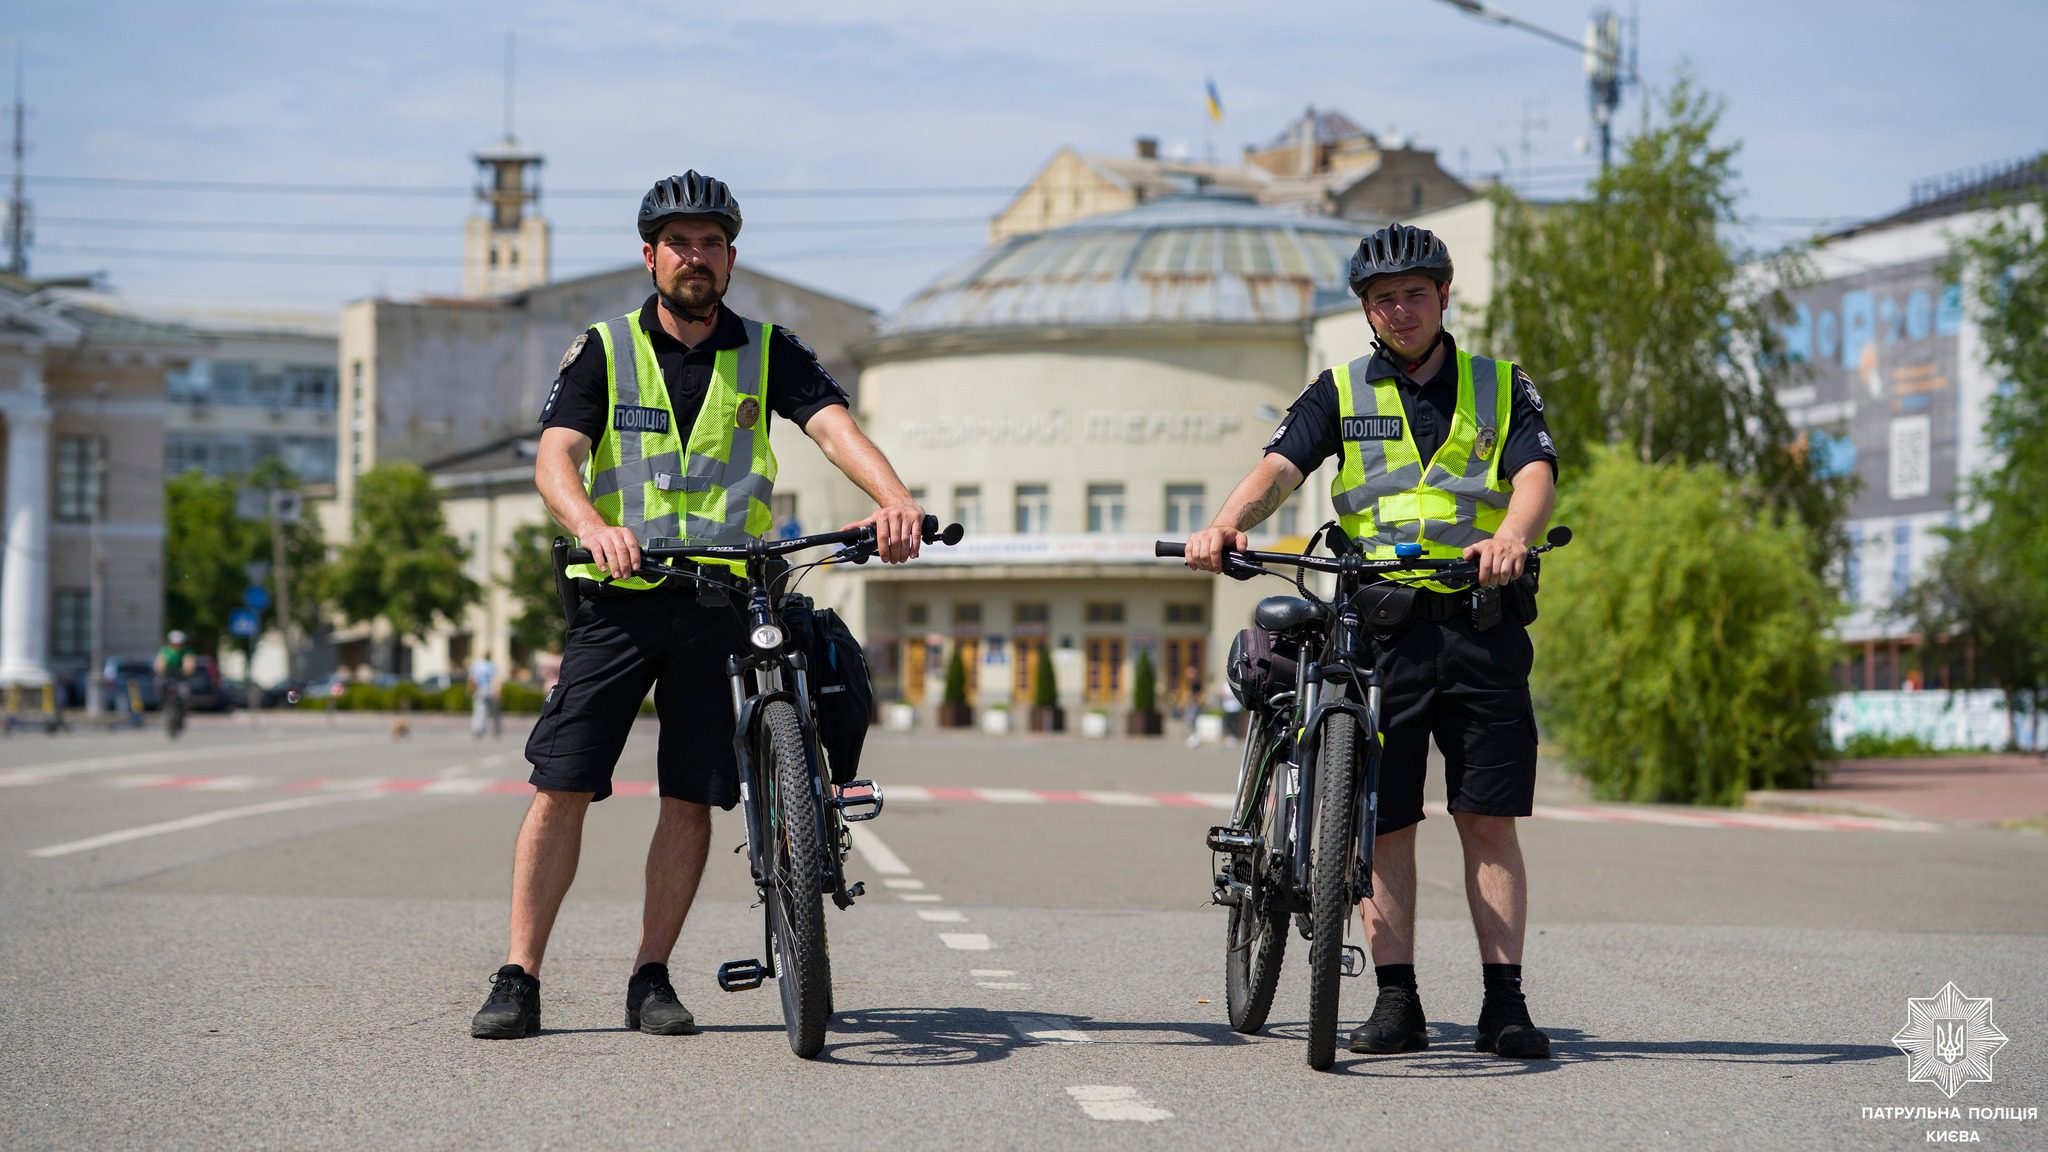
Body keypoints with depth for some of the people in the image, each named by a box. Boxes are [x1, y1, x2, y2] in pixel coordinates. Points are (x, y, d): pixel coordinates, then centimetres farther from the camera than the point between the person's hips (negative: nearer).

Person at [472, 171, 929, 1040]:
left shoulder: (767, 353, 7)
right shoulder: (605, 351, 4)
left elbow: (834, 425, -10)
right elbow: (555, 457, -9)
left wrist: (894, 497, -30)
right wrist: (592, 525, -32)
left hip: (721, 602, 1)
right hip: (619, 597, -1)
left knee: (691, 799, 2)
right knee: (562, 787, -5)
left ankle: (651, 978, 12)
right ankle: (519, 979, 0)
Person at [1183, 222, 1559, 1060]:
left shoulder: (1502, 388, 10)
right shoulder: (1341, 393, 11)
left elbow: (1536, 472, -7)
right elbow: (1280, 465, -5)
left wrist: (1511, 536, -30)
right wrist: (1226, 525, -26)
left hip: (1481, 624, -1)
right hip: (1377, 622, 1)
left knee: (1489, 821, -3)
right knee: (1384, 822, 1)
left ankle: (1504, 1003, 0)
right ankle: (1397, 1001, 8)